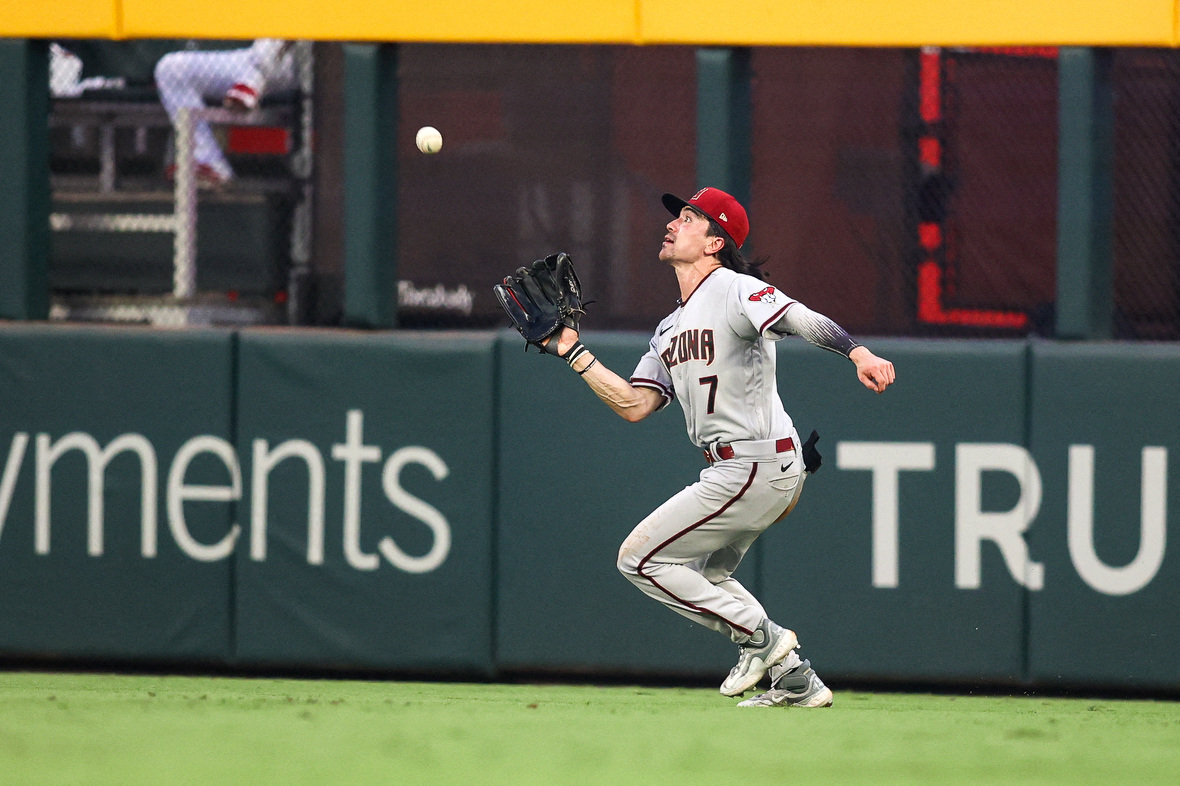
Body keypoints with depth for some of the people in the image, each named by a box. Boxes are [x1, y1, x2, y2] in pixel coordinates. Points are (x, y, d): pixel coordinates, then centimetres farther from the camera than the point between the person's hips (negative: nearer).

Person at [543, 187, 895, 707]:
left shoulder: (735, 291, -9)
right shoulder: (671, 328, 18)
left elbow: (804, 321, -26)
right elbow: (635, 405, 12)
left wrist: (858, 353, -44)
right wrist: (573, 353, 9)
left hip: (757, 465, -10)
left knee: (639, 559, -5)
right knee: (702, 573, 22)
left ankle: (761, 636, -3)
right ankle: (797, 681, 18)